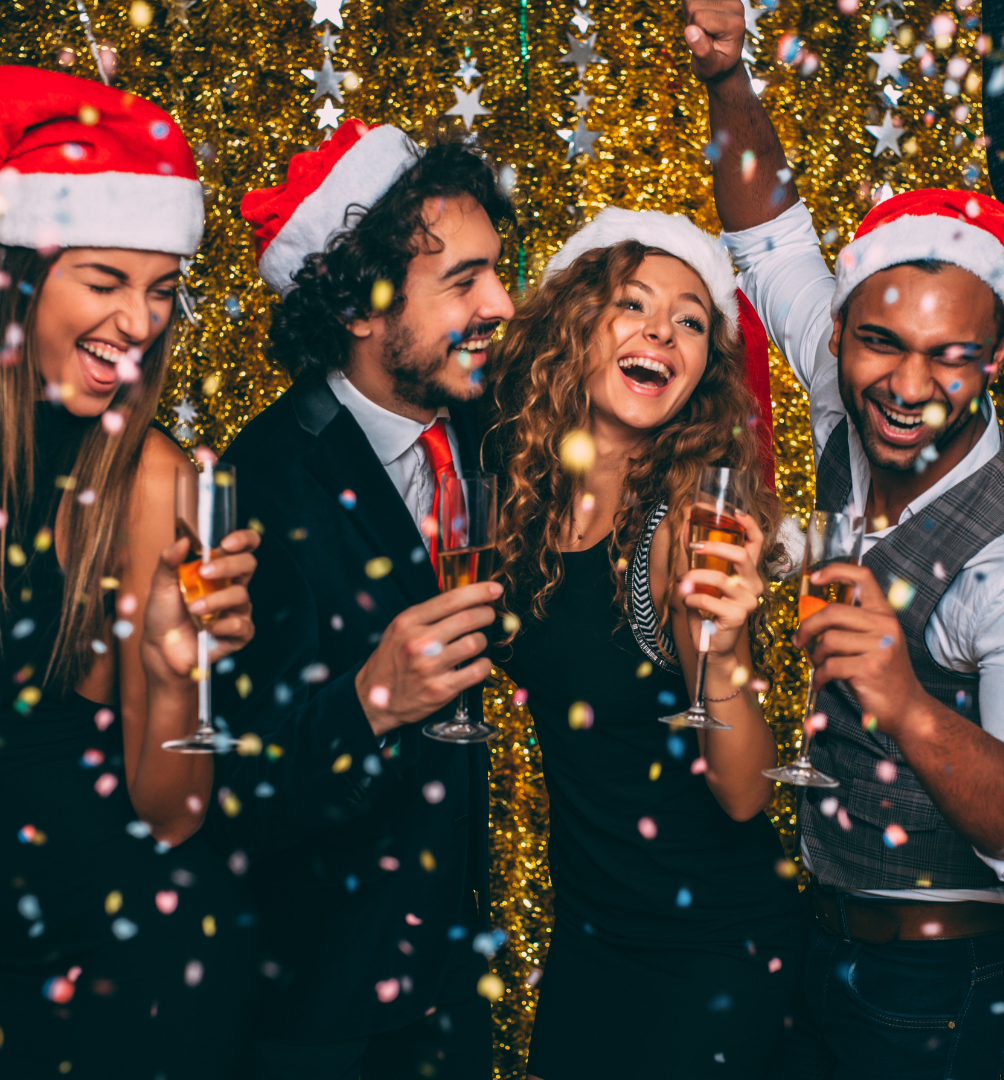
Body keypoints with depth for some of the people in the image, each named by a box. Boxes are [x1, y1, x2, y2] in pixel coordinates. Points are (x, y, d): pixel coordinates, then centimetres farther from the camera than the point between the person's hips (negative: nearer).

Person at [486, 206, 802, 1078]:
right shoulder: (521, 492, -7)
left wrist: (722, 654, -37)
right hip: (585, 930, 5)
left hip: (709, 950, -5)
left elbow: (745, 795, -20)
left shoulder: (688, 525, -21)